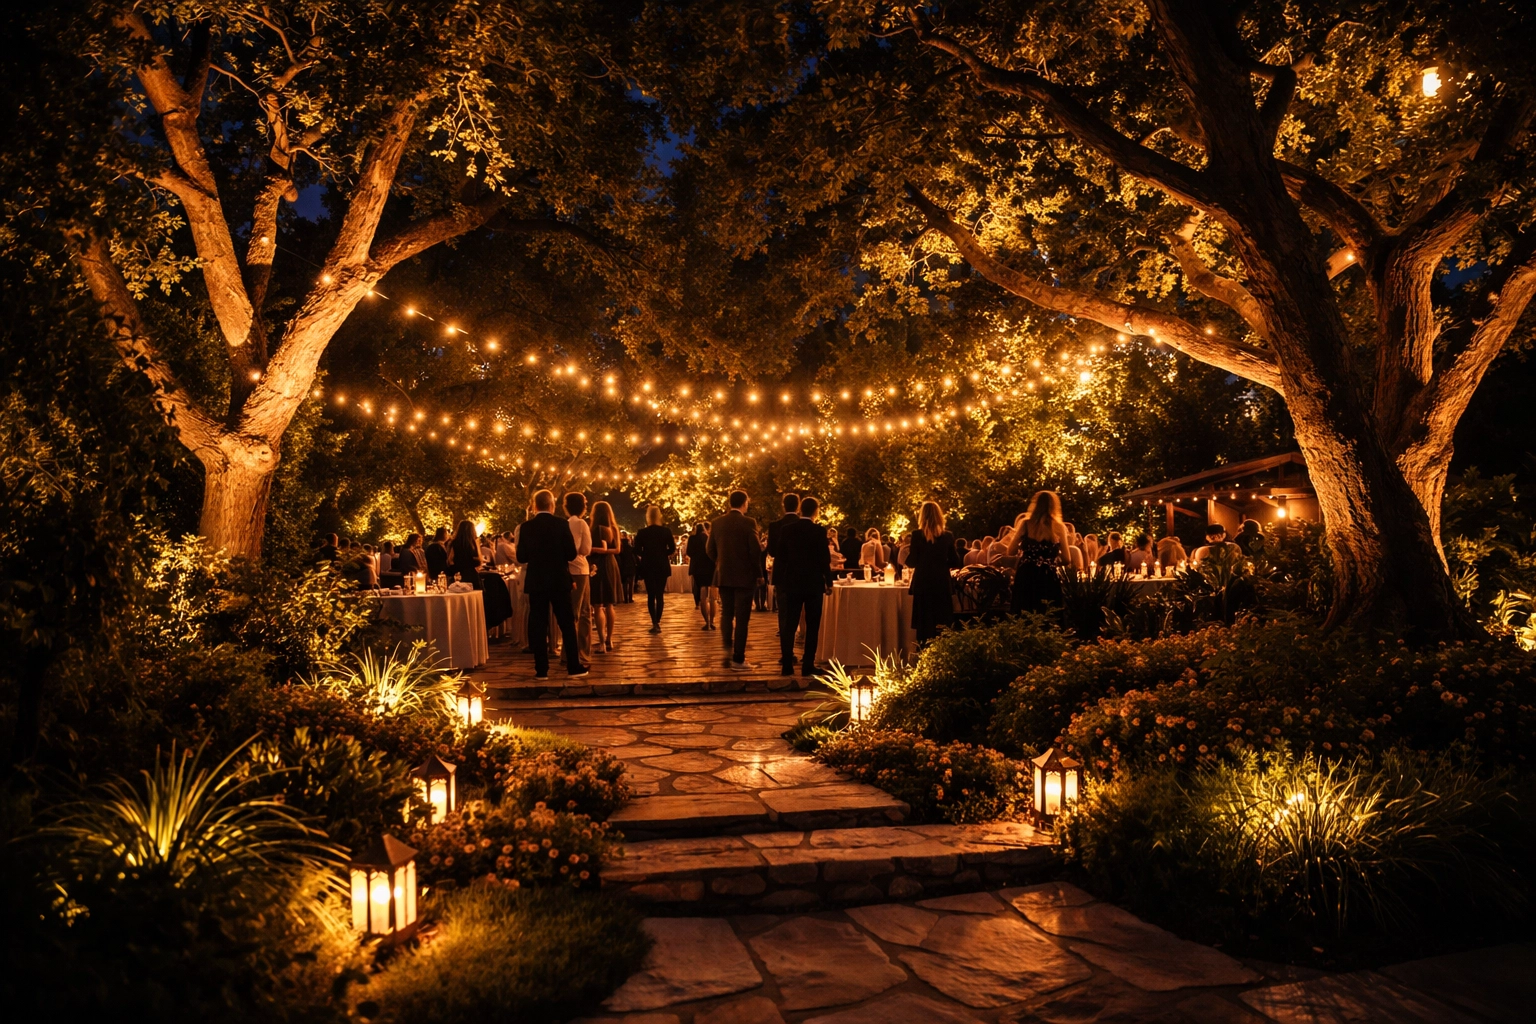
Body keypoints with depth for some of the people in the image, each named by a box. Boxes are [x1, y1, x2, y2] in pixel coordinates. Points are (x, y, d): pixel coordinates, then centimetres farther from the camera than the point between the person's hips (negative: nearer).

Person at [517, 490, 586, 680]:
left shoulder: (526, 527, -4)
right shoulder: (561, 525, -7)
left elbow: (521, 557, 0)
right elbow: (572, 554, -6)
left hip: (536, 582, 1)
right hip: (559, 581, -1)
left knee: (538, 625, 5)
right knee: (567, 623, 7)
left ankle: (541, 669, 4)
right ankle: (574, 666, 8)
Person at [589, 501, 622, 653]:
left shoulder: (599, 528, -13)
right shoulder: (614, 528, 8)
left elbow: (603, 549, -19)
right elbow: (617, 550, 10)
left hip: (599, 567, -7)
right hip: (611, 566, 7)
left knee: (598, 606, -6)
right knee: (608, 605, 14)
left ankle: (602, 643, -11)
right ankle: (609, 640, 19)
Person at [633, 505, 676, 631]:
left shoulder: (642, 533, -7)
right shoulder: (666, 531, -5)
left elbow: (637, 551, -9)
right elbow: (672, 549, -5)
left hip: (648, 567, -1)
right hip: (662, 566, 1)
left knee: (651, 595, 4)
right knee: (660, 595, 9)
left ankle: (654, 623, -7)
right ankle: (657, 622, 5)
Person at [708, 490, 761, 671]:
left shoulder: (716, 523, 2)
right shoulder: (748, 522, -12)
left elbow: (710, 550, 6)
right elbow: (755, 550, -14)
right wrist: (758, 570, 0)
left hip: (723, 576, 5)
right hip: (744, 576, -5)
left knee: (726, 616, 16)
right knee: (742, 619, -1)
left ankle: (727, 655, 18)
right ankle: (738, 660, -1)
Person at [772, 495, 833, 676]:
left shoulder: (786, 529, -1)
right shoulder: (818, 531, -9)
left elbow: (779, 555, 3)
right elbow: (825, 559, -8)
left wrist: (777, 582, 12)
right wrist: (829, 582, 2)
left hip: (791, 583, 2)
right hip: (814, 584, -2)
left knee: (788, 625, 7)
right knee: (812, 626, 5)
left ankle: (787, 665, 5)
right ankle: (808, 666, 3)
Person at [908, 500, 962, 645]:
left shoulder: (917, 535, -8)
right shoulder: (948, 536, -1)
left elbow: (912, 562, -6)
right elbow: (955, 562, 2)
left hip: (923, 585, -2)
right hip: (942, 585, 2)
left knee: (924, 626, 4)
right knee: (942, 626, 8)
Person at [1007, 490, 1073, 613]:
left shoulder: (1025, 523, 0)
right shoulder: (1059, 527, 0)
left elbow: (1011, 551, 5)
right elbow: (1067, 560, 2)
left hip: (1026, 577, 0)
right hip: (1048, 579, 0)